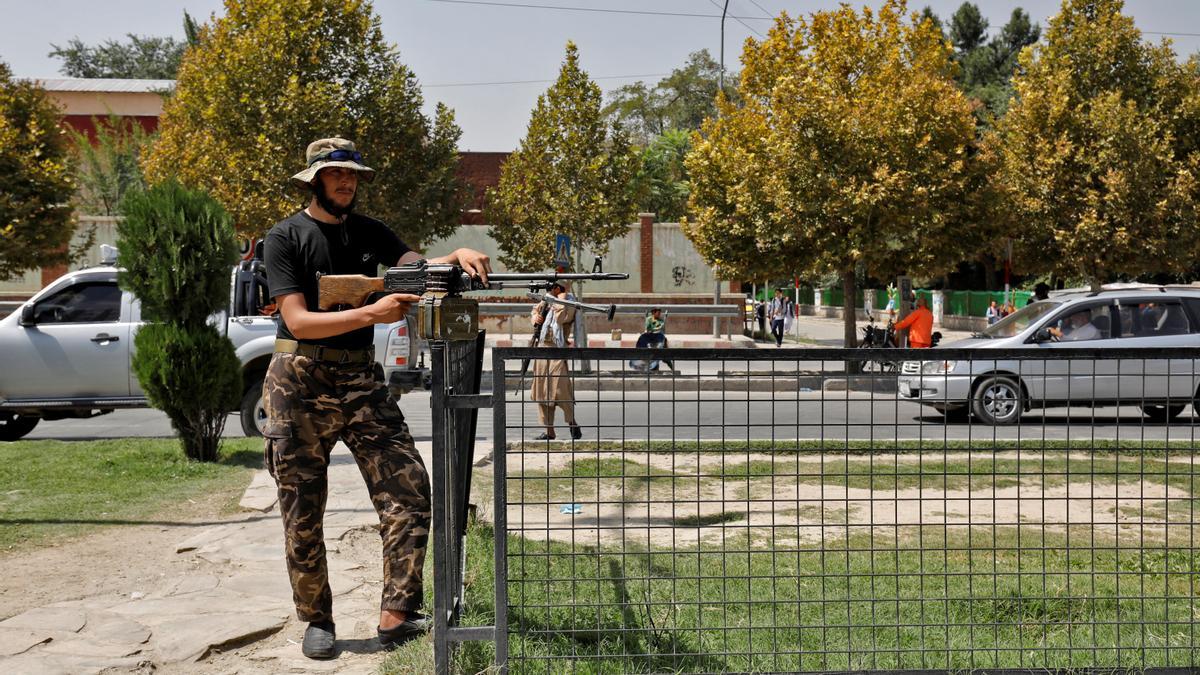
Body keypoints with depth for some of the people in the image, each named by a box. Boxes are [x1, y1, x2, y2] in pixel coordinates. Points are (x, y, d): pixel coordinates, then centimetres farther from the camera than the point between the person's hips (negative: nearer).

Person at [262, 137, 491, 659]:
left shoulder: (370, 232, 12)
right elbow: (299, 321, -14)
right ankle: (316, 620, 19)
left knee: (408, 492, -9)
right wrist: (373, 313, -25)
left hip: (361, 380, 4)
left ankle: (396, 616, -4)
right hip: (300, 385, -4)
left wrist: (458, 256, -27)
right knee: (302, 513, 4)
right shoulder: (286, 237, -4)